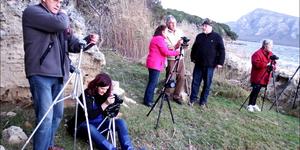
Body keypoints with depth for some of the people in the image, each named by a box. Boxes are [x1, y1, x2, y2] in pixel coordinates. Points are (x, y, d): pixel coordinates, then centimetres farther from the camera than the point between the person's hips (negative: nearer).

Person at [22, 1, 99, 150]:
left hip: (57, 75, 8)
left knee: (57, 114, 14)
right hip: (40, 74, -8)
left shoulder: (59, 19, 20)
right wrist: (63, 15, 2)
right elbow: (60, 23, -20)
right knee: (46, 117, -10)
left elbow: (72, 44, 17)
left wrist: (88, 40, -2)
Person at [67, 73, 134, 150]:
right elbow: (90, 115, -25)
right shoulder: (87, 95, -16)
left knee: (120, 122, -17)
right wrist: (105, 104, -31)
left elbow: (106, 113, 8)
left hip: (101, 124, 5)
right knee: (90, 128, -39)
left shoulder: (106, 94, -1)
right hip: (86, 125, -5)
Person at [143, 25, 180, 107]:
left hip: (154, 64, 11)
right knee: (153, 82, -6)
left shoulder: (156, 38, 20)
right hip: (155, 64, -11)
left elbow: (162, 51, 17)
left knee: (153, 82, 14)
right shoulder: (159, 39, -13)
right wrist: (176, 52, -4)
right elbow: (166, 52, -16)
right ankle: (148, 101, 0)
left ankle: (148, 99, 21)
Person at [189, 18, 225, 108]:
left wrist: (220, 62, -8)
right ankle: (192, 99, 18)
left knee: (207, 84, 5)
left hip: (210, 65, -3)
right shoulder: (199, 36, 10)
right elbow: (194, 48, 20)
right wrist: (193, 58, 14)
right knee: (195, 82, 6)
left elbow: (221, 51, -3)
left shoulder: (217, 37, -2)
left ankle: (203, 101, 16)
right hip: (198, 64, 3)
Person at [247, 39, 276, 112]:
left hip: (265, 78, 7)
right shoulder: (257, 53, -14)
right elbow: (256, 64, -24)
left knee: (257, 91, 13)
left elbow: (273, 63, 17)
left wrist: (273, 66, -6)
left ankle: (254, 104, 23)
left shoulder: (270, 54, 12)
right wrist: (266, 64, -24)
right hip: (257, 77, -7)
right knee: (255, 90, -7)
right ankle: (250, 105, 3)